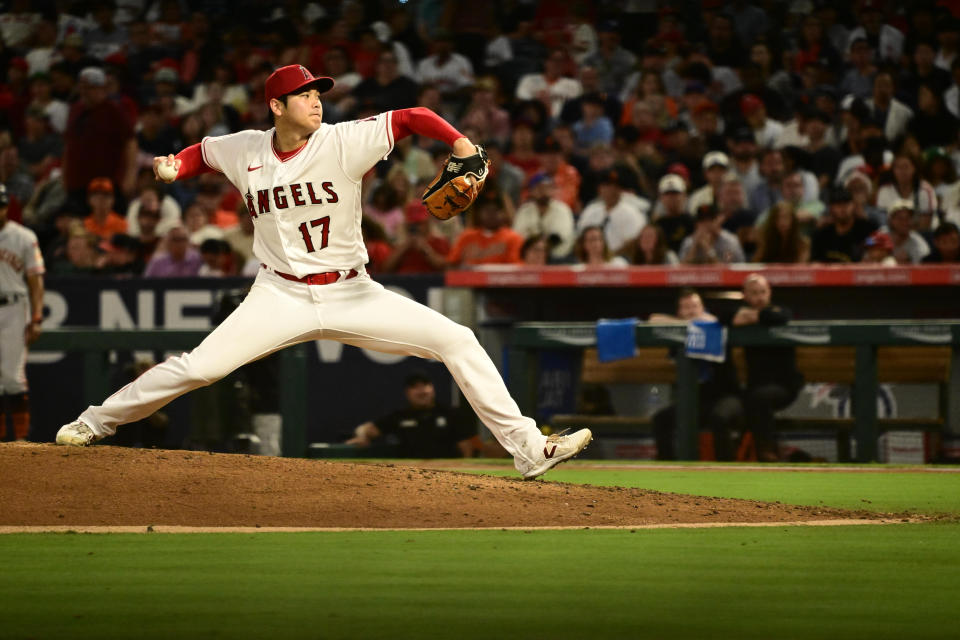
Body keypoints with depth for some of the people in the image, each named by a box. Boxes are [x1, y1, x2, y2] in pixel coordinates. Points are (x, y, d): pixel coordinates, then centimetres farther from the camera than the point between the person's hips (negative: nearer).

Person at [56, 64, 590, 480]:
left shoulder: (344, 142, -10)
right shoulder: (244, 151, -3)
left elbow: (413, 118, -11)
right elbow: (203, 153, 18)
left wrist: (460, 143, -28)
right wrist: (174, 168, -3)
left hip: (351, 294, 0)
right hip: (281, 296, 0)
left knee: (458, 341, -12)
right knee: (198, 368, -14)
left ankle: (529, 450, -7)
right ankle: (95, 424, 6)